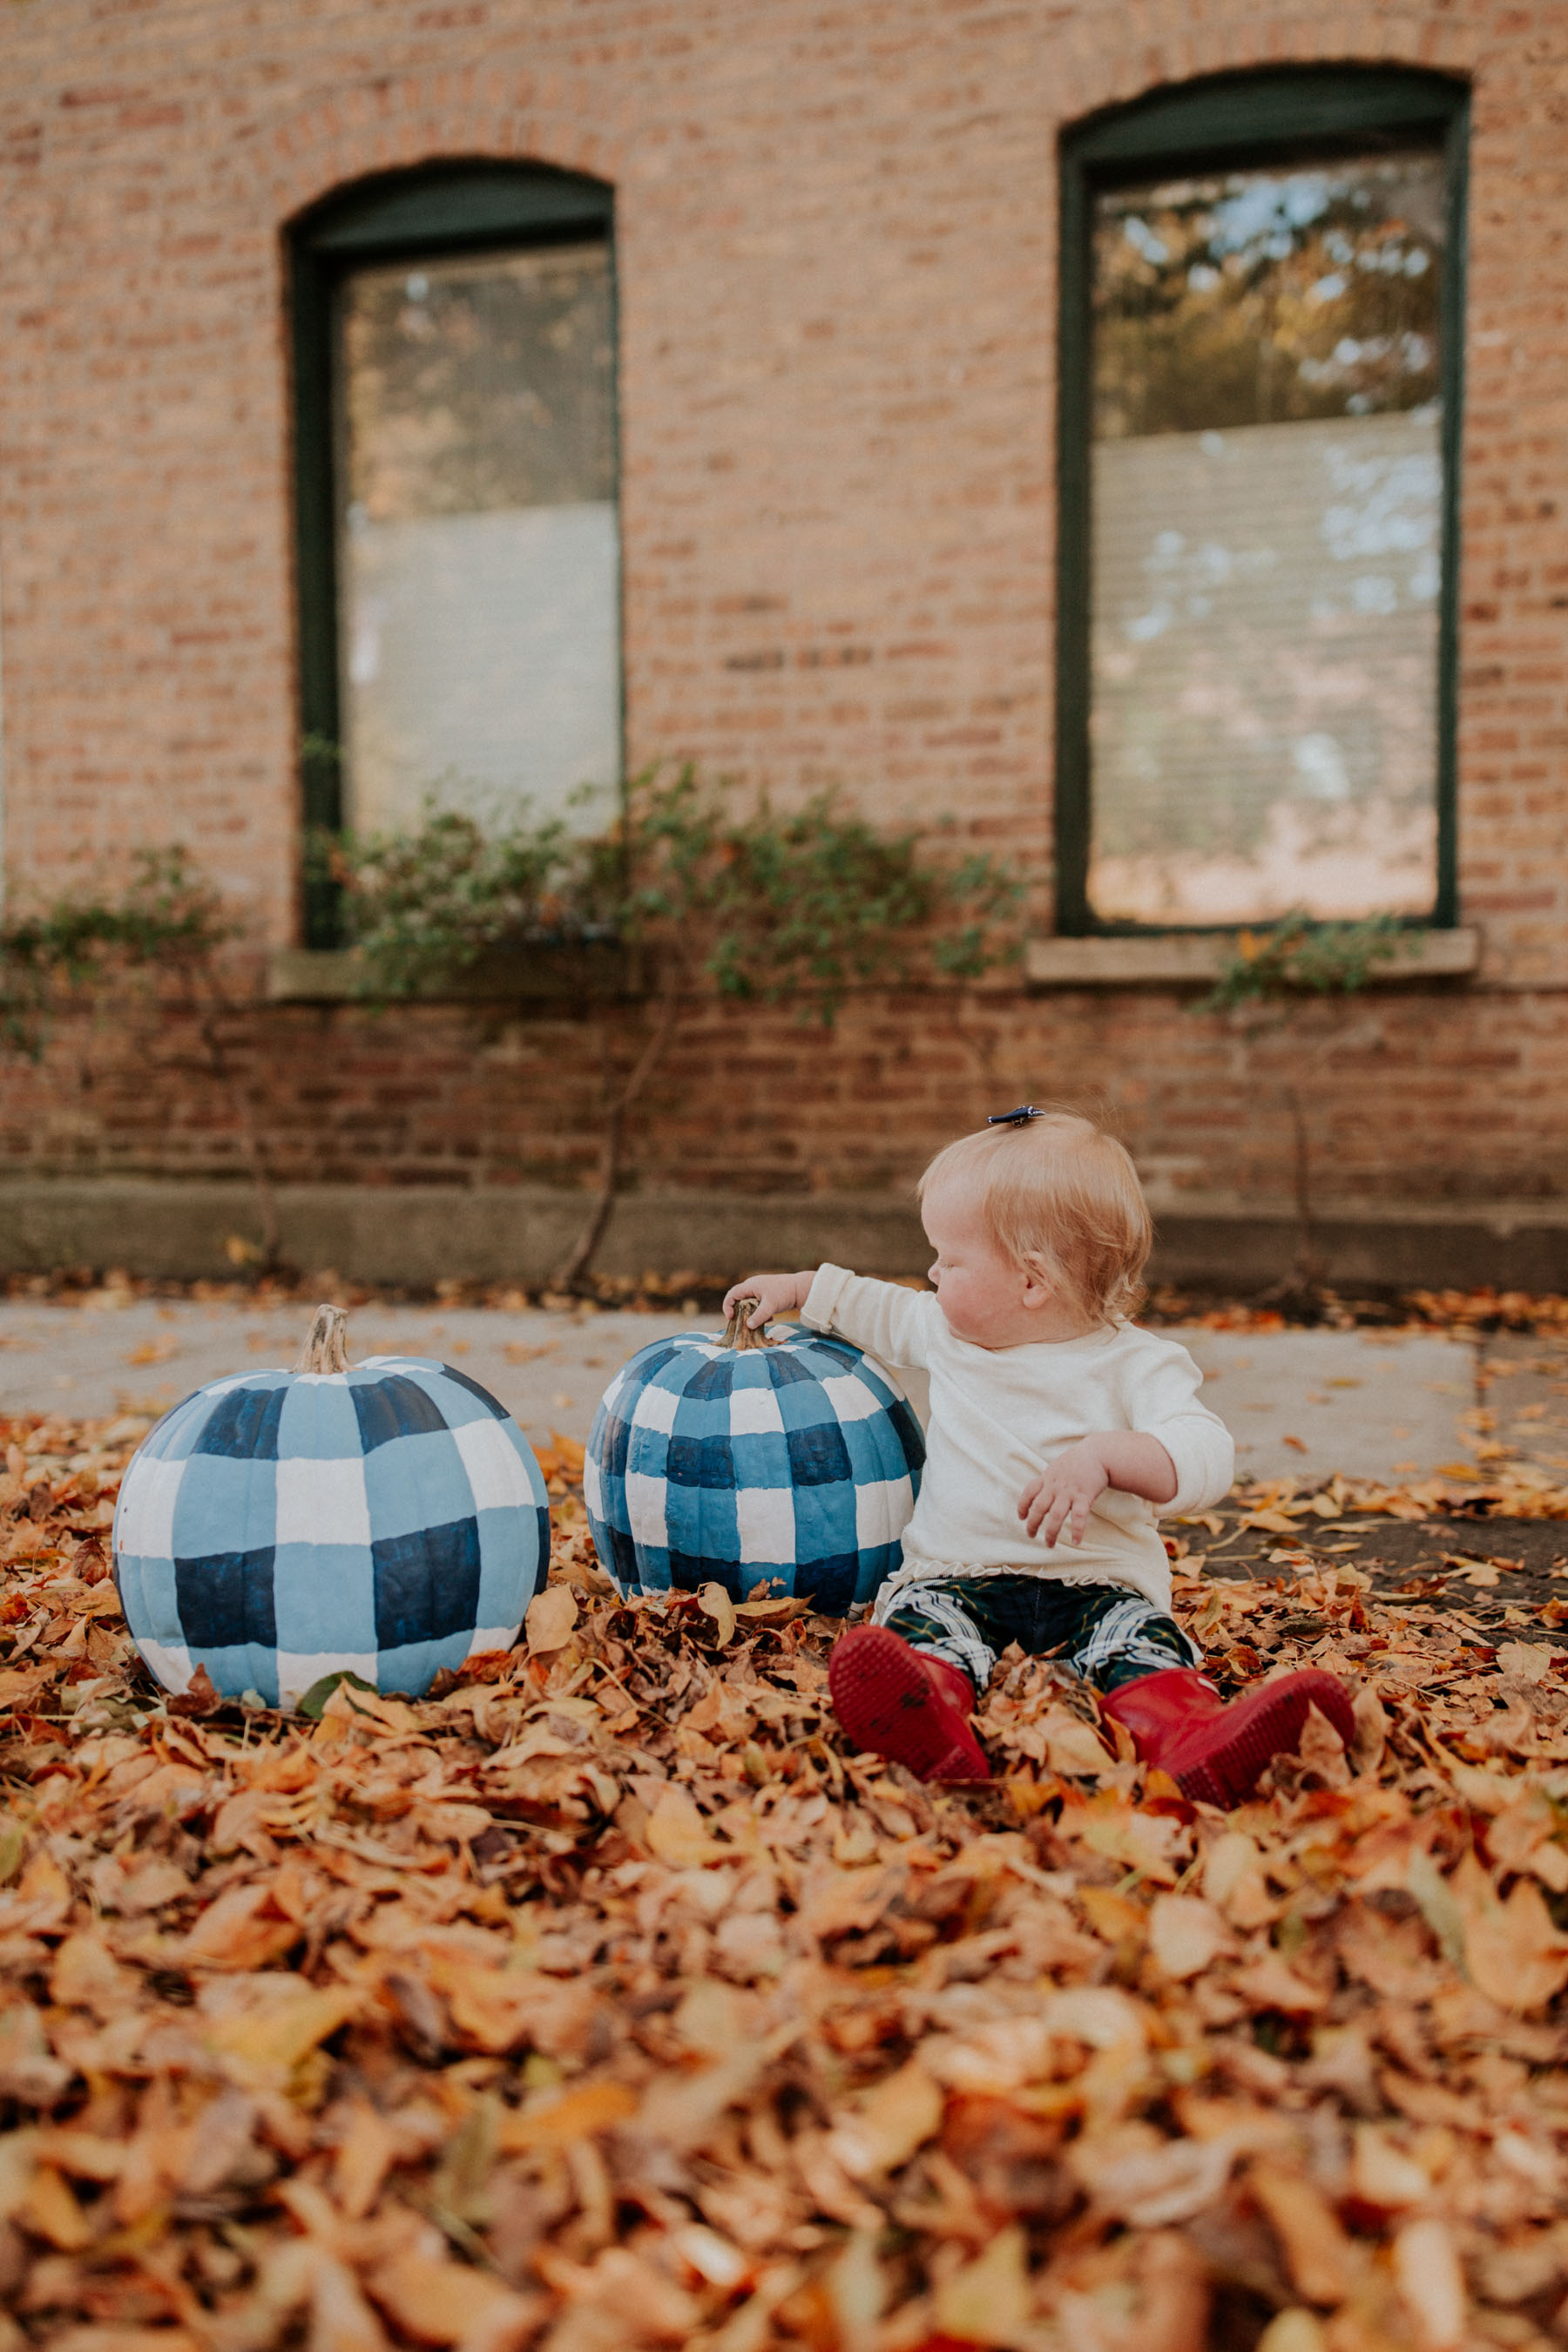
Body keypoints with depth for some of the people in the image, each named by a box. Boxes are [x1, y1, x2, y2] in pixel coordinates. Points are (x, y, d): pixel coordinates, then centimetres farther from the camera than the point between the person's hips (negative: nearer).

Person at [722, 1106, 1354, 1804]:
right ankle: (929, 1716, -63)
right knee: (918, 1615, -31)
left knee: (1142, 1635, -34)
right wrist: (799, 1289, 37)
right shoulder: (951, 1332, 14)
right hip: (957, 1574, 3)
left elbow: (1205, 1457, -19)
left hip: (1096, 1582, -2)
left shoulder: (1133, 1365, -5)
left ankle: (1190, 1737, -63)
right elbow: (883, 1312, 36)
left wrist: (1101, 1457, -34)